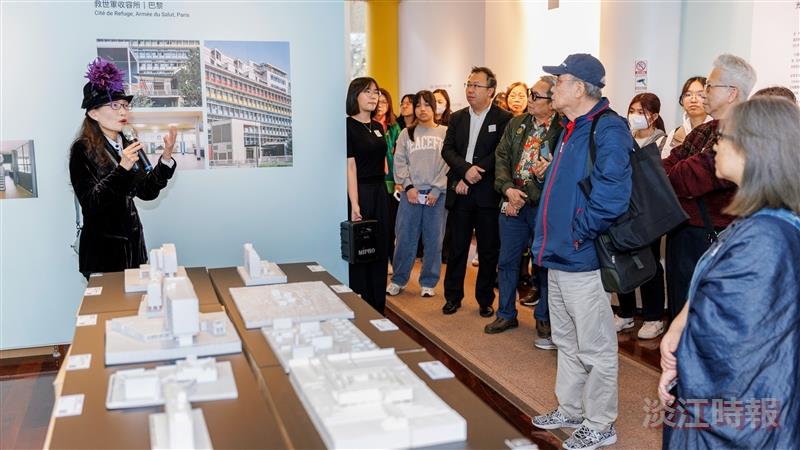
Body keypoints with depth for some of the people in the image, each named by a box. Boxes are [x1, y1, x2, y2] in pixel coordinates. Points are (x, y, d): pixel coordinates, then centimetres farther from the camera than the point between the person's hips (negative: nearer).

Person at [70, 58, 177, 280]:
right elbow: (90, 203, -18)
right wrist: (122, 169, -28)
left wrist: (166, 156, -10)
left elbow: (147, 191, 1)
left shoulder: (129, 146, 7)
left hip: (133, 243, 6)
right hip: (102, 249, -6)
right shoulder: (82, 150, -10)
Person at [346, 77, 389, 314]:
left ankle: (378, 308, 23)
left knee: (380, 251, 12)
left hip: (379, 191, 8)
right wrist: (354, 205, -20)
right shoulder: (348, 126, -10)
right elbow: (350, 166, -15)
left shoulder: (377, 127, 13)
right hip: (359, 192, -8)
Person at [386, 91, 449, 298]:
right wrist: (408, 186, -8)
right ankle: (398, 279, 18)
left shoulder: (445, 133, 5)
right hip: (410, 193, 1)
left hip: (437, 194, -1)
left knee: (434, 240, 4)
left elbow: (449, 164, -2)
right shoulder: (406, 133, 11)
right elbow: (399, 162, 5)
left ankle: (428, 282, 16)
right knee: (405, 238, 4)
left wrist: (437, 189, -10)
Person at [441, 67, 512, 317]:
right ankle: (453, 297, 21)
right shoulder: (457, 118, 12)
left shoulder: (503, 119, -2)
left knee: (489, 251, 6)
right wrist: (466, 169, -15)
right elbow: (447, 150, 3)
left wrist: (472, 176, -14)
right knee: (456, 248, 9)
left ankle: (485, 300, 19)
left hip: (488, 194, -3)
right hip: (460, 193, 3)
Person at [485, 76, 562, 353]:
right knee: (508, 260, 12)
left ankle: (544, 319, 23)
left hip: (544, 205, -5)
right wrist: (508, 189, -6)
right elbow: (501, 158, 6)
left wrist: (550, 171, -28)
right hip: (513, 202, 5)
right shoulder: (516, 125, 8)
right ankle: (506, 314, 28)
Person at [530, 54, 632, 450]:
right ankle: (570, 410, 35)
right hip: (559, 255, 10)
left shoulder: (608, 129, -17)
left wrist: (578, 234, -17)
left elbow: (611, 195, -26)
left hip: (582, 258, -10)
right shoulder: (571, 129, 14)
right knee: (566, 342, 20)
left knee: (595, 348, 4)